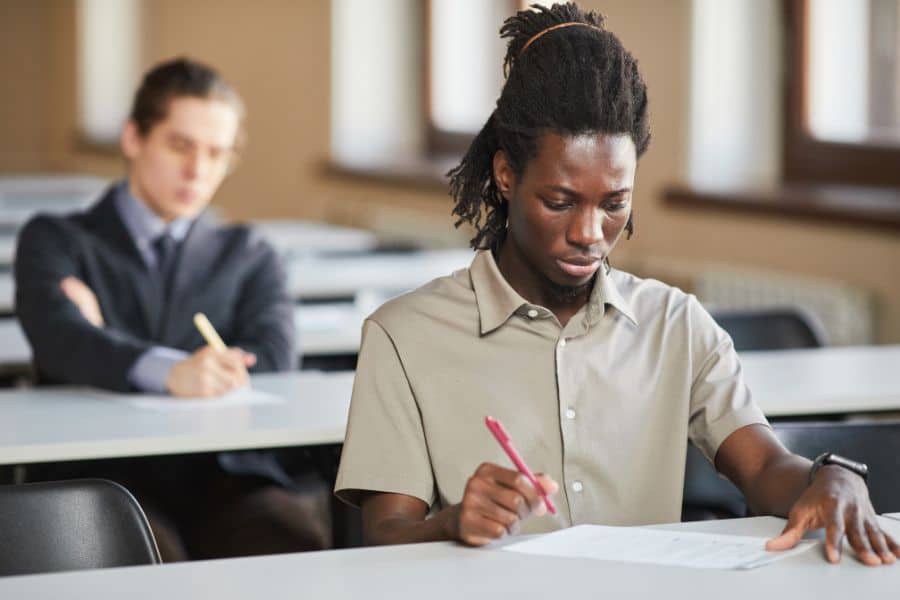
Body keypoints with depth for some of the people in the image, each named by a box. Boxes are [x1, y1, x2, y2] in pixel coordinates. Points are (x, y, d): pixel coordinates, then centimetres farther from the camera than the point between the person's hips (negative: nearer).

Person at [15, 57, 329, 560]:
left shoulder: (248, 254, 25)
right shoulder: (55, 240, 16)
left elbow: (274, 358, 4)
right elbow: (61, 340, -7)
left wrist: (110, 346, -2)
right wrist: (169, 372, -29)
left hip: (223, 478, 3)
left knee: (305, 550, -31)